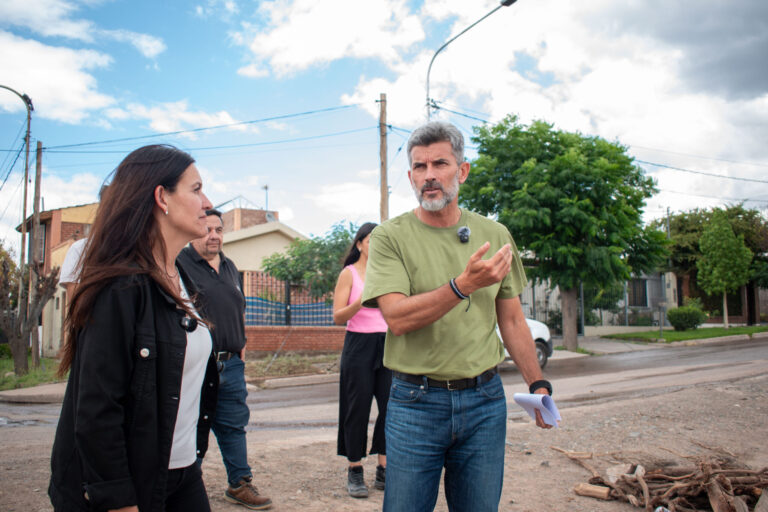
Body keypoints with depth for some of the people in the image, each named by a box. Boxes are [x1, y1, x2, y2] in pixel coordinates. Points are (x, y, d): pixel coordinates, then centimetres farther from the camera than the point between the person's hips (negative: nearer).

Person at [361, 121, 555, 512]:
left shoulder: (495, 235, 6)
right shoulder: (390, 237, -5)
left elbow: (511, 320, 12)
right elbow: (397, 317, -18)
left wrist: (537, 383, 4)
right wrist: (464, 285, -28)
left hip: (484, 399, 3)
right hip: (416, 402, -3)